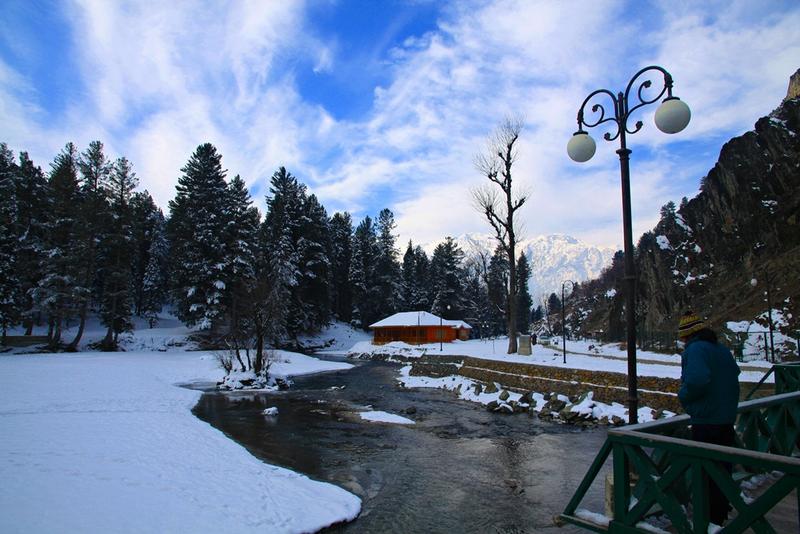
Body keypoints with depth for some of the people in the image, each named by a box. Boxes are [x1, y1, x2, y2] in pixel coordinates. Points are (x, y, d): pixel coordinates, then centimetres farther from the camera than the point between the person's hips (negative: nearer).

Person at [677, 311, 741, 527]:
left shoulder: (695, 350, -18)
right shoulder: (722, 349, 10)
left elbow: (696, 380, -32)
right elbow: (734, 373, 22)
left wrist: (683, 395, -14)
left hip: (706, 421, -8)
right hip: (727, 418, 8)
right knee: (723, 466, 19)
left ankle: (712, 518, 13)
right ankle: (722, 512, 33)